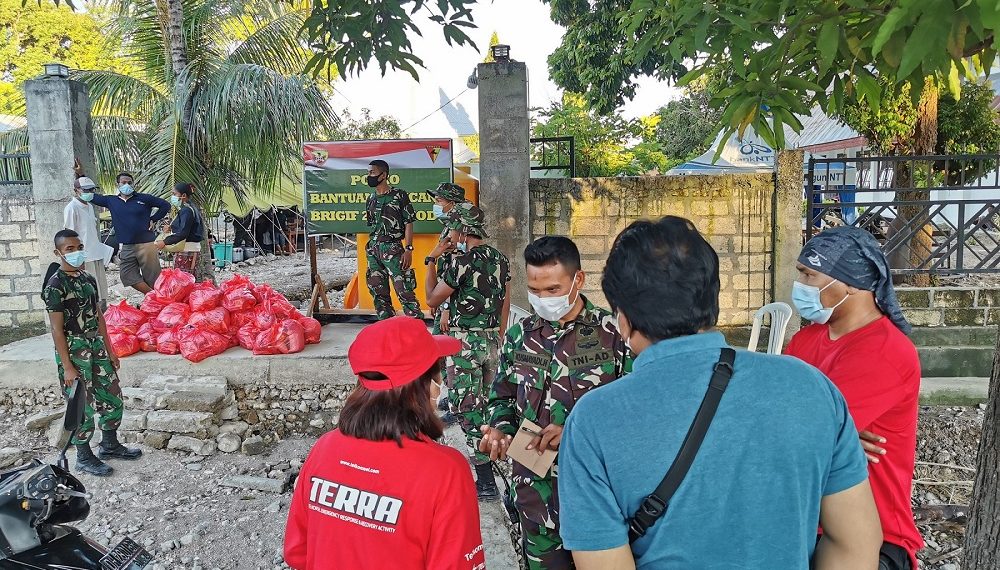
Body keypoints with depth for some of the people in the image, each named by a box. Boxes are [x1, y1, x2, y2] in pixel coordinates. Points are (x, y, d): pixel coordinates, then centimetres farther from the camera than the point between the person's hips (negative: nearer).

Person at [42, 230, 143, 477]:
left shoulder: (88, 278, 7)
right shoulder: (55, 285, -14)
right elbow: (57, 329, -15)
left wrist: (109, 350, 14)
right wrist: (67, 366, -16)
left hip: (96, 346, 7)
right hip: (73, 351, -7)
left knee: (113, 398, 12)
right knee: (83, 406, 2)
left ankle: (109, 445, 30)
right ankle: (84, 457, 18)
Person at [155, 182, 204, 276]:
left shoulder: (186, 210, -13)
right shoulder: (189, 208, 18)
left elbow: (183, 234, -21)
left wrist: (165, 242, -20)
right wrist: (171, 228, 12)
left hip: (186, 252, -10)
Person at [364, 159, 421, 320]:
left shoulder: (399, 196, -3)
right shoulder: (371, 200, 14)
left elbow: (408, 223, -6)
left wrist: (408, 249, -14)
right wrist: (370, 250, 13)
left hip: (393, 248, -7)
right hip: (373, 250, 7)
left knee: (404, 290, -11)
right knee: (378, 292, 10)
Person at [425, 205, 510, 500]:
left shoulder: (462, 261, -17)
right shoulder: (500, 259, 6)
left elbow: (432, 299, -7)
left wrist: (431, 260, -1)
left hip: (465, 341, -7)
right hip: (492, 339, 7)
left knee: (467, 407, -2)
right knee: (486, 403, 21)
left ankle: (486, 481, -1)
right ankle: (488, 456, 35)